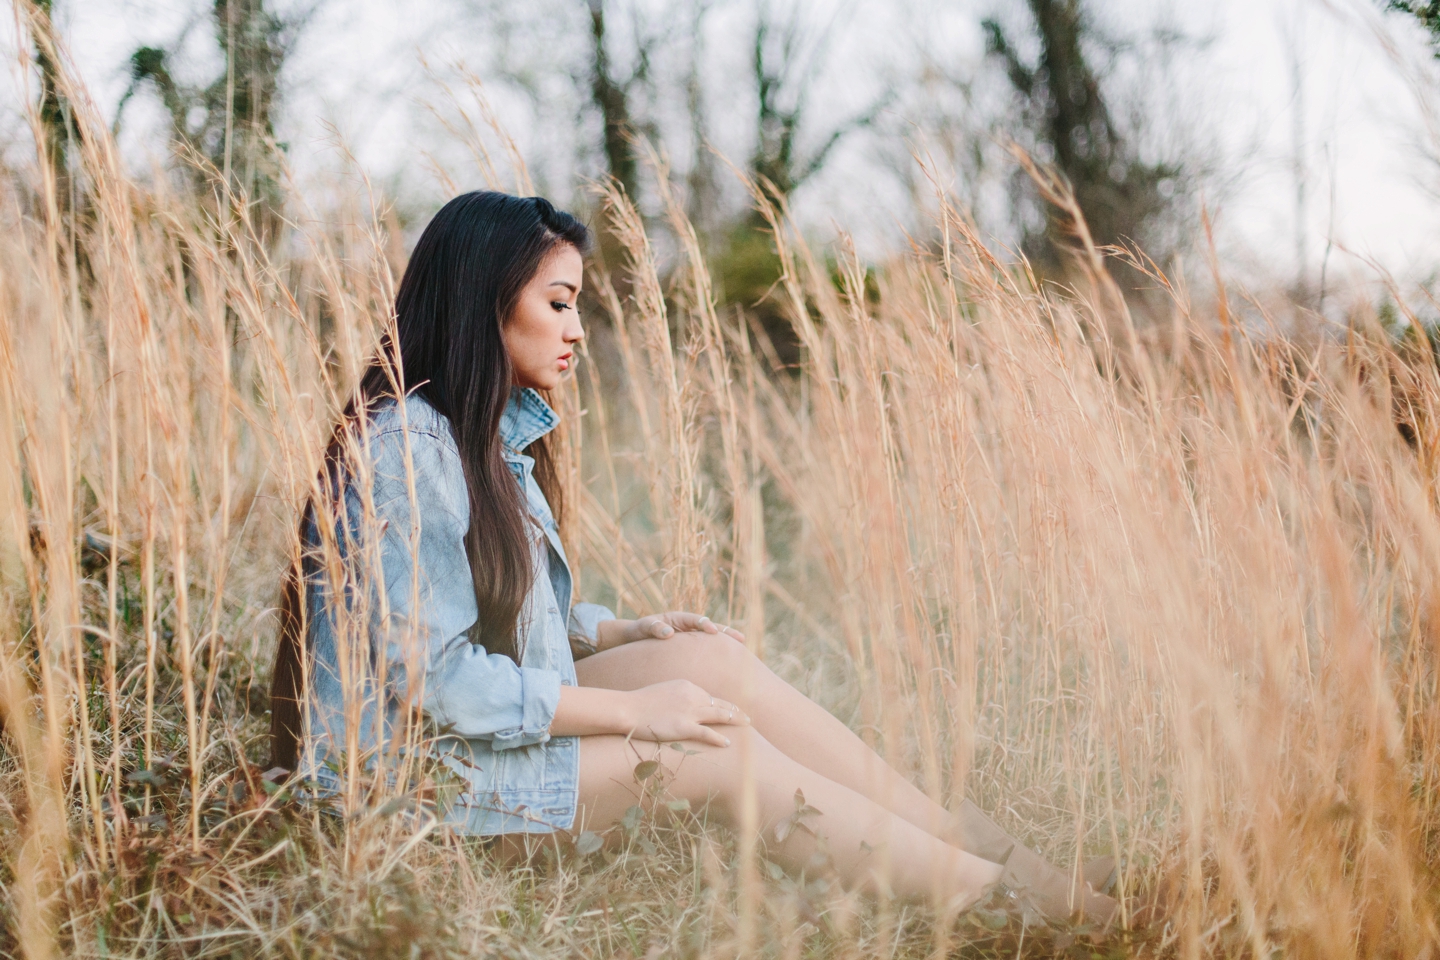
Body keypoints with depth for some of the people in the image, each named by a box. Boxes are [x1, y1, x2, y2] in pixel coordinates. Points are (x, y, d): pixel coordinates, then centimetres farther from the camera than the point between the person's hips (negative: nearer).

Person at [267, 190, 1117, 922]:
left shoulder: (490, 437, 10)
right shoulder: (405, 449, -21)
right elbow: (431, 675, -24)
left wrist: (622, 633, 0)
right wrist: (628, 709, -19)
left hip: (489, 724, 9)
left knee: (715, 661, -8)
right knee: (708, 751, -17)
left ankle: (1002, 855, -8)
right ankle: (996, 896, -11)